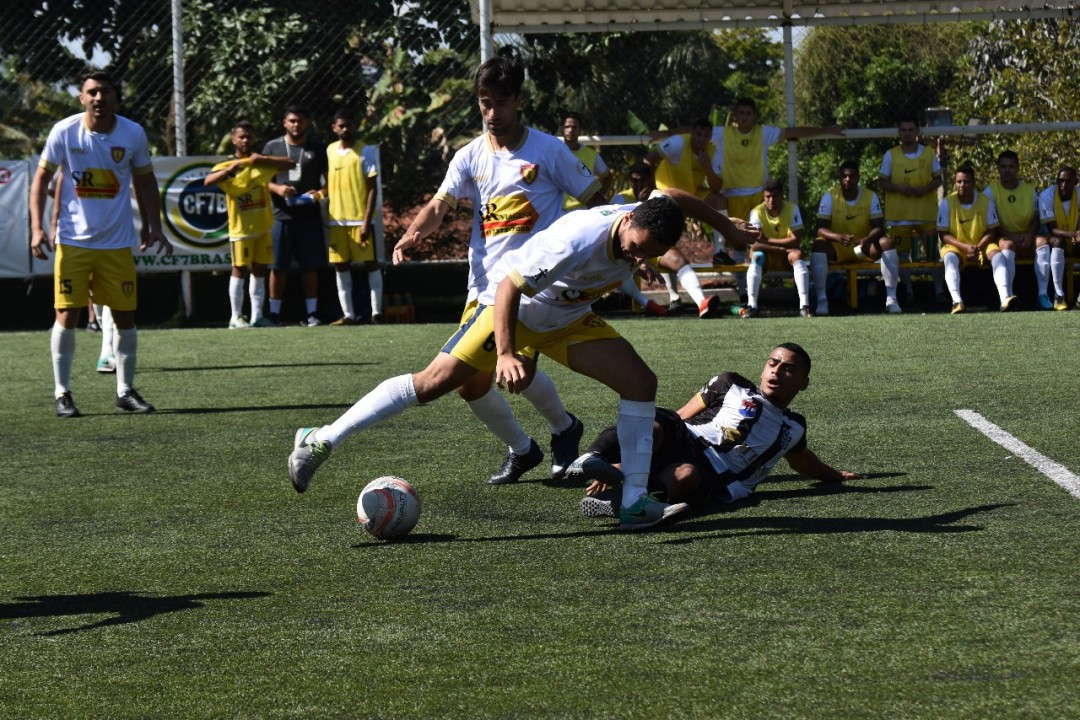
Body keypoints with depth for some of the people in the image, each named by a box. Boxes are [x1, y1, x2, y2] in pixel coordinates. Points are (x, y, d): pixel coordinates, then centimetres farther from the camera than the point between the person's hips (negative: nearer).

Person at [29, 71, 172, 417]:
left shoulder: (133, 134, -3)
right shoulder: (64, 131, -8)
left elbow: (145, 182, 10)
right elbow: (41, 178, 0)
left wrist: (154, 228, 3)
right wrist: (37, 228, -9)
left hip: (117, 243, 2)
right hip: (73, 241, -2)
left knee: (125, 315, 4)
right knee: (67, 316, -4)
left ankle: (126, 391, 16)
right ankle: (62, 393, 7)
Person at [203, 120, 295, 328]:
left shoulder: (261, 162, 8)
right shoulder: (226, 165, -3)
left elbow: (289, 163, -2)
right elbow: (208, 181, -20)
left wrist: (263, 160, -16)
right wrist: (231, 168, -33)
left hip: (262, 227, 4)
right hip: (240, 227, -4)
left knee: (259, 270, 7)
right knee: (240, 269, -4)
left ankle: (257, 316, 11)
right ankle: (236, 317, 0)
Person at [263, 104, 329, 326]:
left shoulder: (318, 149, 7)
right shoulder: (272, 147, 6)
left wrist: (320, 193, -11)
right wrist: (277, 188, -12)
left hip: (309, 216, 0)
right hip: (281, 216, 0)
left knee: (310, 267, 2)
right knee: (278, 266, 0)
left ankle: (312, 313, 6)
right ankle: (274, 313, 5)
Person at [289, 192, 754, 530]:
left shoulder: (650, 219, -18)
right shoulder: (577, 241, -39)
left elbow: (676, 199, 8)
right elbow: (508, 288, -35)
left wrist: (728, 227, 21)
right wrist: (506, 354, -46)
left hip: (571, 319, 7)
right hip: (516, 308, -7)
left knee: (640, 383, -8)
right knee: (434, 383, -16)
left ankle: (634, 504, -4)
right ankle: (322, 441, -9)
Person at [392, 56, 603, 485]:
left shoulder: (548, 150, -1)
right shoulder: (470, 157, 8)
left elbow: (593, 200, 3)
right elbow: (439, 206, -1)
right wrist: (412, 235, -21)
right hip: (486, 285, 5)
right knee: (469, 382, 0)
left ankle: (564, 427, 6)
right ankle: (520, 449, 24)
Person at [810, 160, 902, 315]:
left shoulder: (871, 196, -5)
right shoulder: (830, 197, -10)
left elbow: (879, 227, -10)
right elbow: (821, 229, -17)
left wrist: (868, 239, -34)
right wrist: (838, 237, -39)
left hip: (864, 248, 1)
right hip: (837, 248, -1)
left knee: (887, 242, -26)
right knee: (819, 244, -32)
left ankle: (891, 299, -27)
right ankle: (821, 299, -31)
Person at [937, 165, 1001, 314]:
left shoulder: (985, 201, -5)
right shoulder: (947, 202, -8)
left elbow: (992, 231, -2)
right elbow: (943, 234, -8)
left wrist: (978, 247, -21)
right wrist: (965, 247, -21)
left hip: (981, 245, 1)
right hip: (956, 246, -1)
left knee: (997, 253, -29)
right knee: (949, 257, -34)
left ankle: (1004, 298, -43)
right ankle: (957, 300, -50)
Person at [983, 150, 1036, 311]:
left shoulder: (1030, 190, 8)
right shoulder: (990, 191, 0)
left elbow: (1036, 219, 6)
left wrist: (1029, 235, -17)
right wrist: (1012, 236, -19)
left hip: (1026, 240, 3)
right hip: (1004, 238, -3)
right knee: (1007, 245, -38)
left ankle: (1043, 294, -29)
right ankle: (1006, 296, -57)